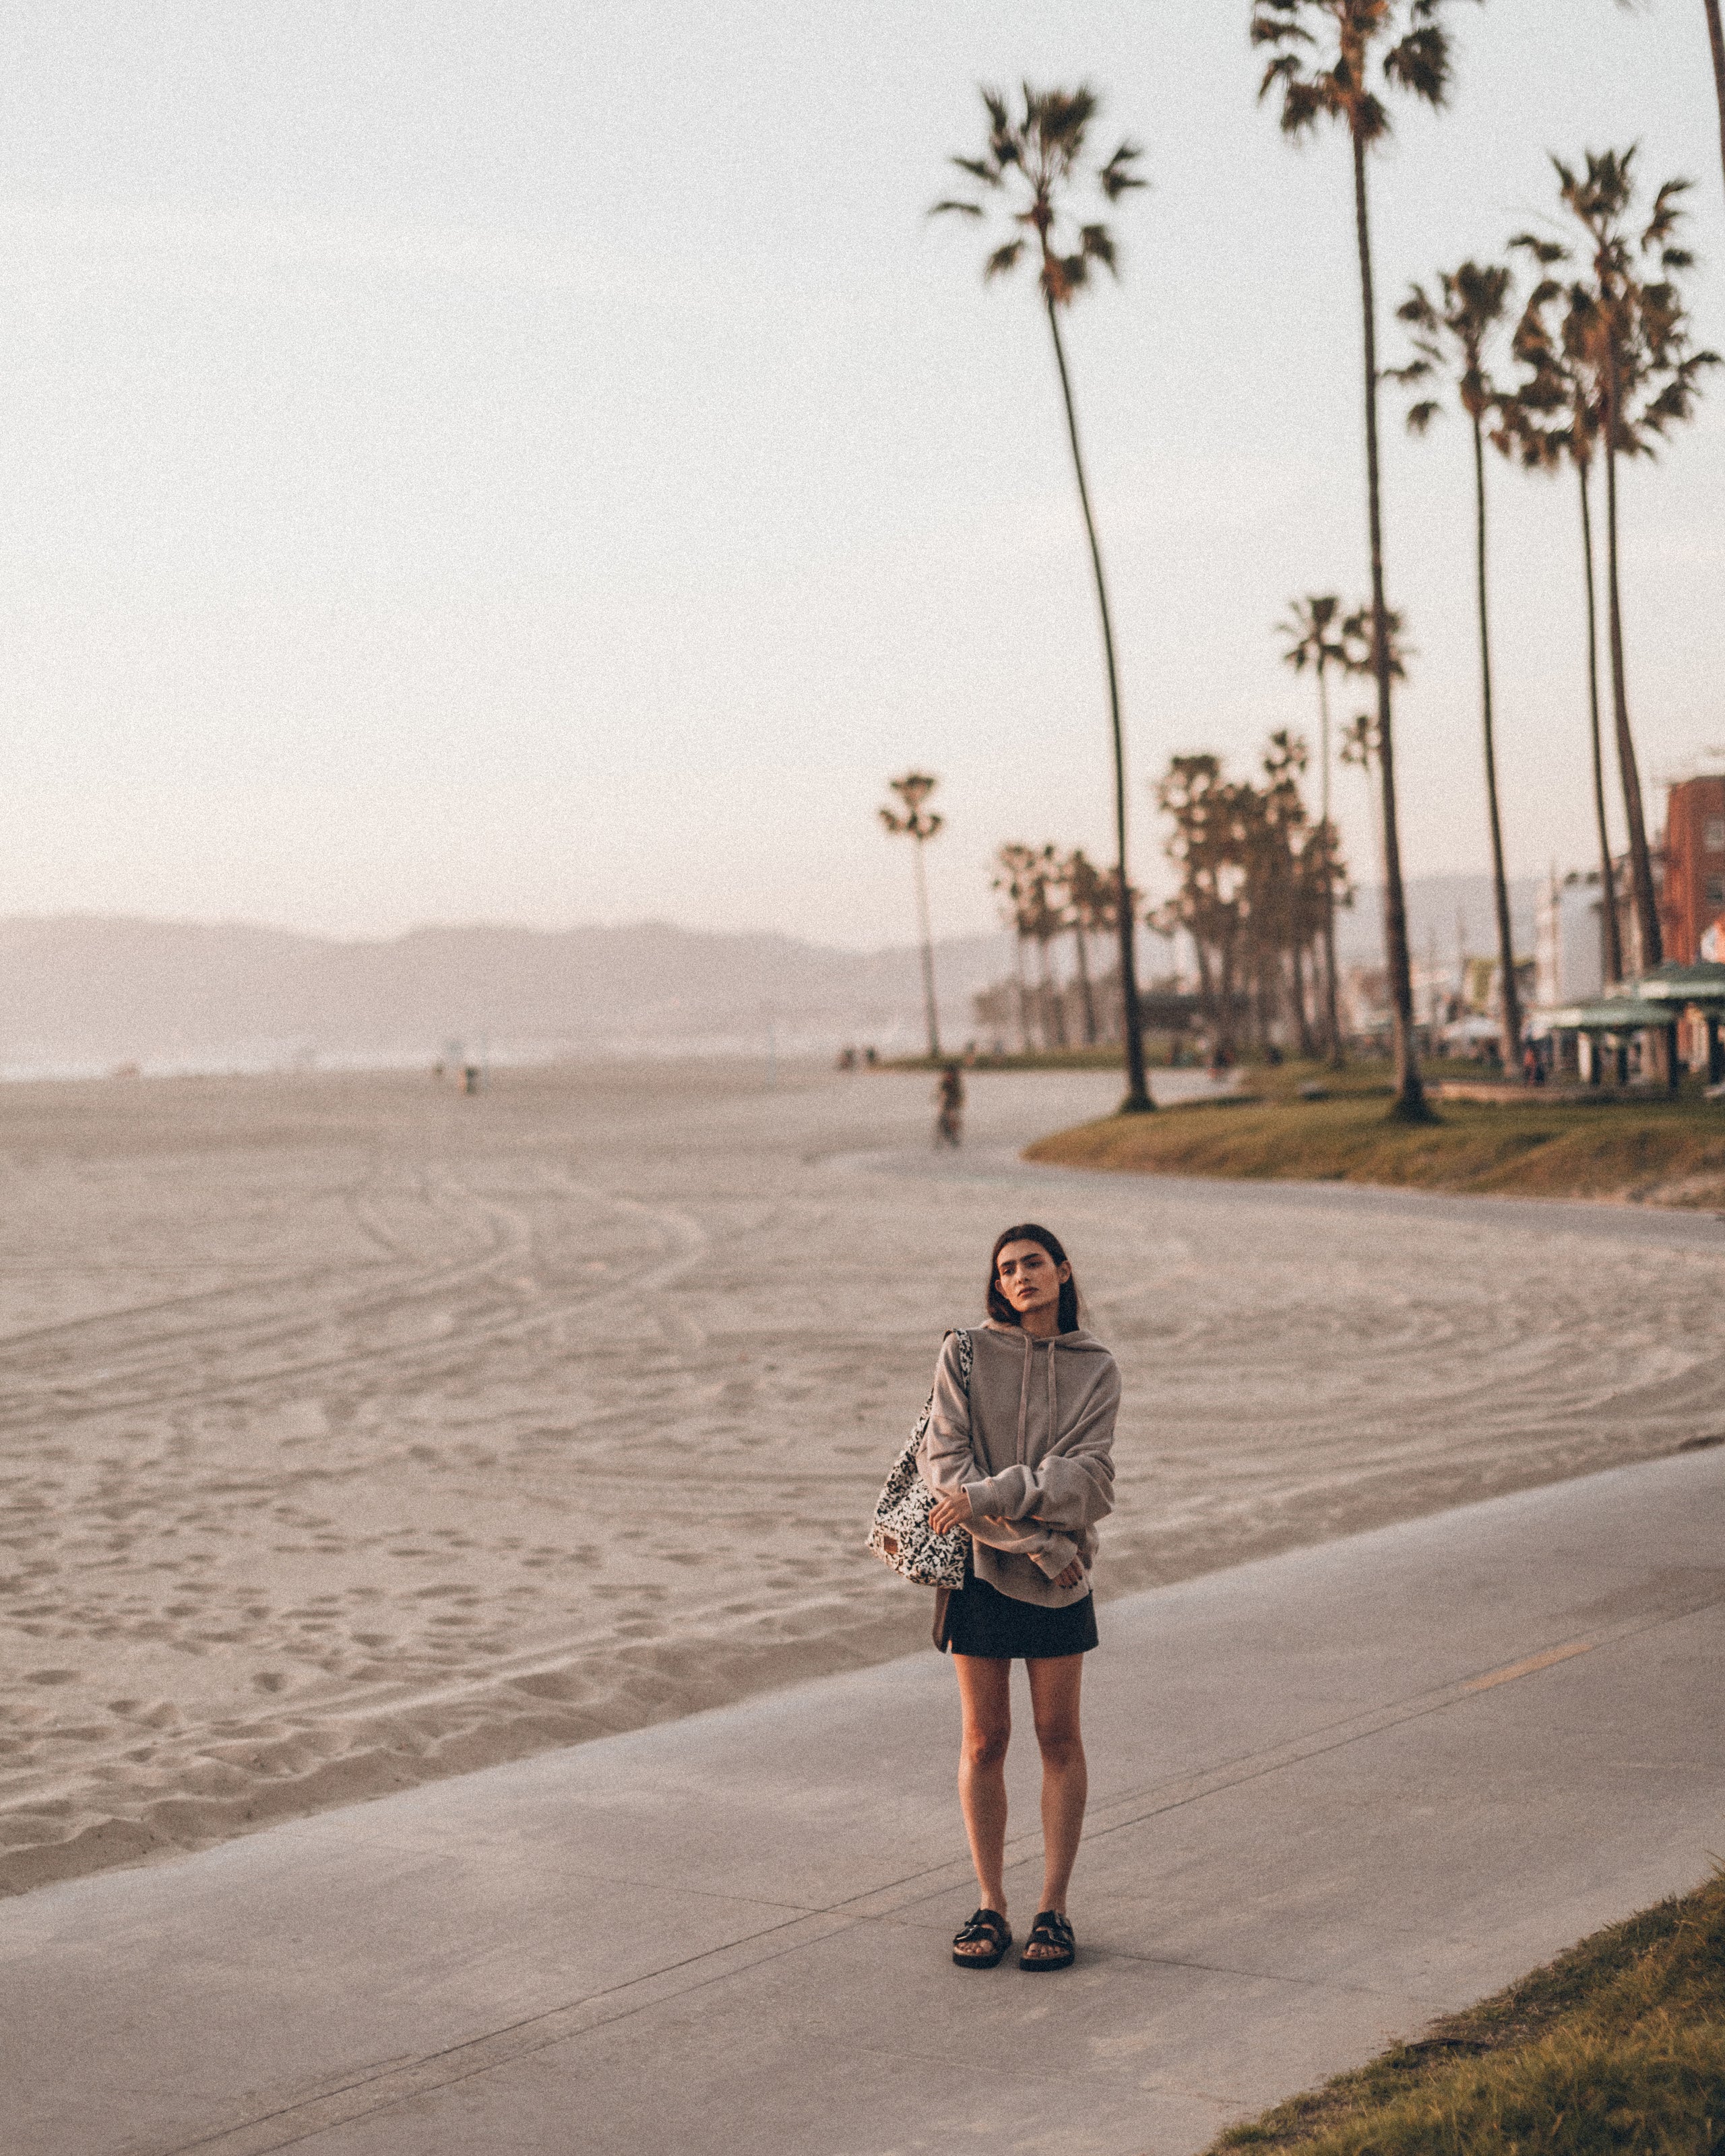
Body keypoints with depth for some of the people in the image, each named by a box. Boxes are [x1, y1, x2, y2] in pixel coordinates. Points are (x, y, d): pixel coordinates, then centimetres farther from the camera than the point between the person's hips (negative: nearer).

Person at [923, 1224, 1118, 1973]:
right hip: (979, 1570, 0)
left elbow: (1084, 1474, -11)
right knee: (984, 1741, 5)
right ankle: (991, 1907, 15)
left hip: (1059, 1574, 0)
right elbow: (945, 1463, -10)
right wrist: (1032, 1541, -15)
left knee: (1059, 1740, 5)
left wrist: (988, 1497, -22)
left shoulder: (1095, 1368, 0)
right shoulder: (965, 1355, -2)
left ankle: (1054, 1910, 13)